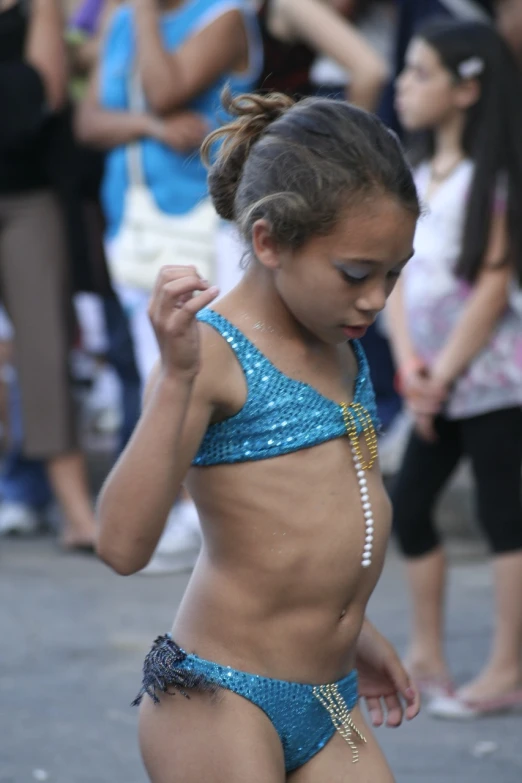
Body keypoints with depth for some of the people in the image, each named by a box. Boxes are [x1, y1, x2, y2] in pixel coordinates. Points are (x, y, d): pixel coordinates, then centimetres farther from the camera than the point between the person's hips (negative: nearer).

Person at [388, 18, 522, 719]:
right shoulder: (418, 178, 10)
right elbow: (399, 276, 7)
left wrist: (444, 374, -15)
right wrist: (409, 361, -6)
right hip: (438, 381, 8)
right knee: (409, 508, 10)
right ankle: (427, 653, 21)